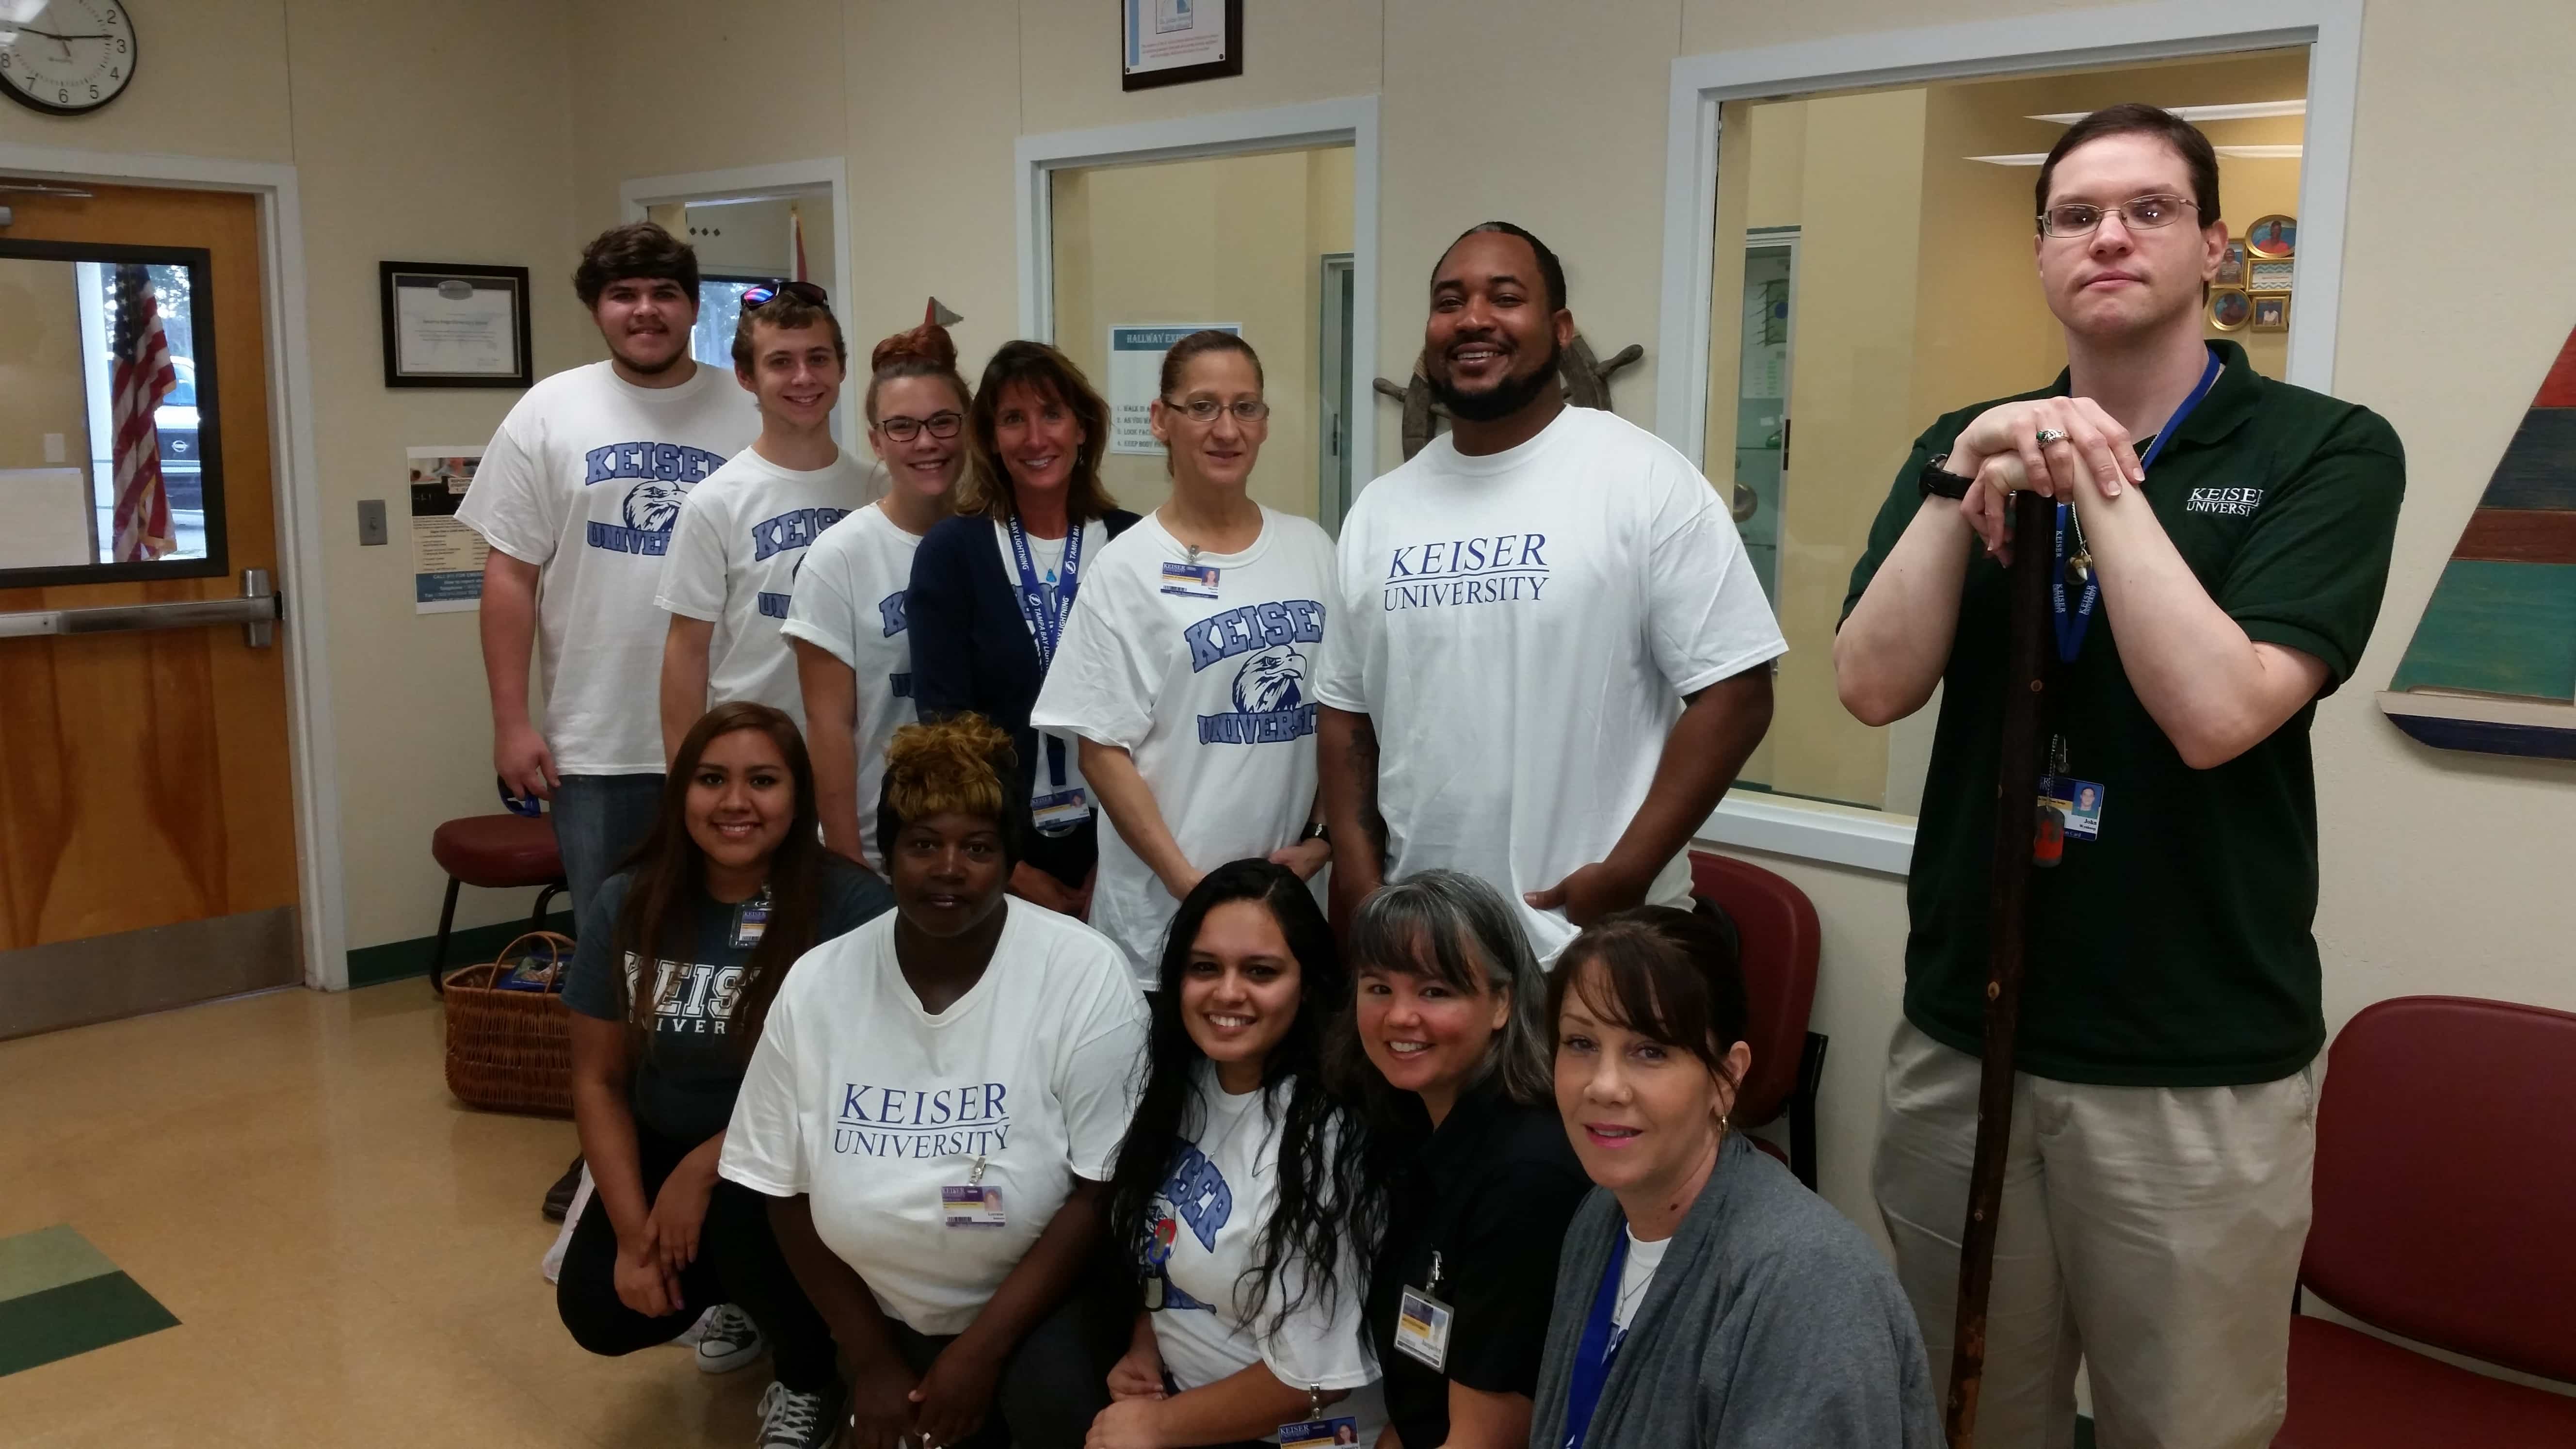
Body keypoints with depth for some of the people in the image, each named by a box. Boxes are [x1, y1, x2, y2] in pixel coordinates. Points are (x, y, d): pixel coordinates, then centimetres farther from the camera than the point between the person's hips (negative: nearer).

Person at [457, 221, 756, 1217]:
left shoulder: (745, 419, 0)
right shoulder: (551, 415, 1)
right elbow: (510, 575, 1)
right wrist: (512, 720, -4)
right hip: (596, 744, 1)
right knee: (605, 949, 12)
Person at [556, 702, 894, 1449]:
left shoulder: (853, 906, -19)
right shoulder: (630, 904, -4)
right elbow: (599, 1080, 2)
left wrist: (708, 1165, -22)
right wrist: (633, 1229, -8)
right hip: (665, 1148, 5)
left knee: (742, 1208, -33)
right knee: (598, 1309, -13)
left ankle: (811, 1379, -1)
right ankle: (745, 1295, 21)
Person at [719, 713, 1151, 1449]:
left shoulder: (1085, 974, -16)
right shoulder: (816, 984, -6)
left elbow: (1100, 1191, -14)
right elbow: (789, 1192, 2)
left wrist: (983, 1347, -17)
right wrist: (871, 1357, 1)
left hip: (1044, 1301, -3)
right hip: (892, 1315, 4)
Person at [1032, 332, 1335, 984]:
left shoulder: (1309, 548, 6)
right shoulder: (1127, 569, -6)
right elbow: (1102, 749, -7)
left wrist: (1325, 837, -1)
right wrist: (1186, 881, -12)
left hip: (1296, 889, 4)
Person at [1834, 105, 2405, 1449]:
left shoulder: (2327, 450, -6)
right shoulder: (1965, 444, 5)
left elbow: (2216, 713, -20)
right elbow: (1874, 685, -8)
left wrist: (2101, 479, -19)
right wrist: (1966, 478, -17)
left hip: (2200, 1068, -3)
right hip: (1961, 1036, 3)